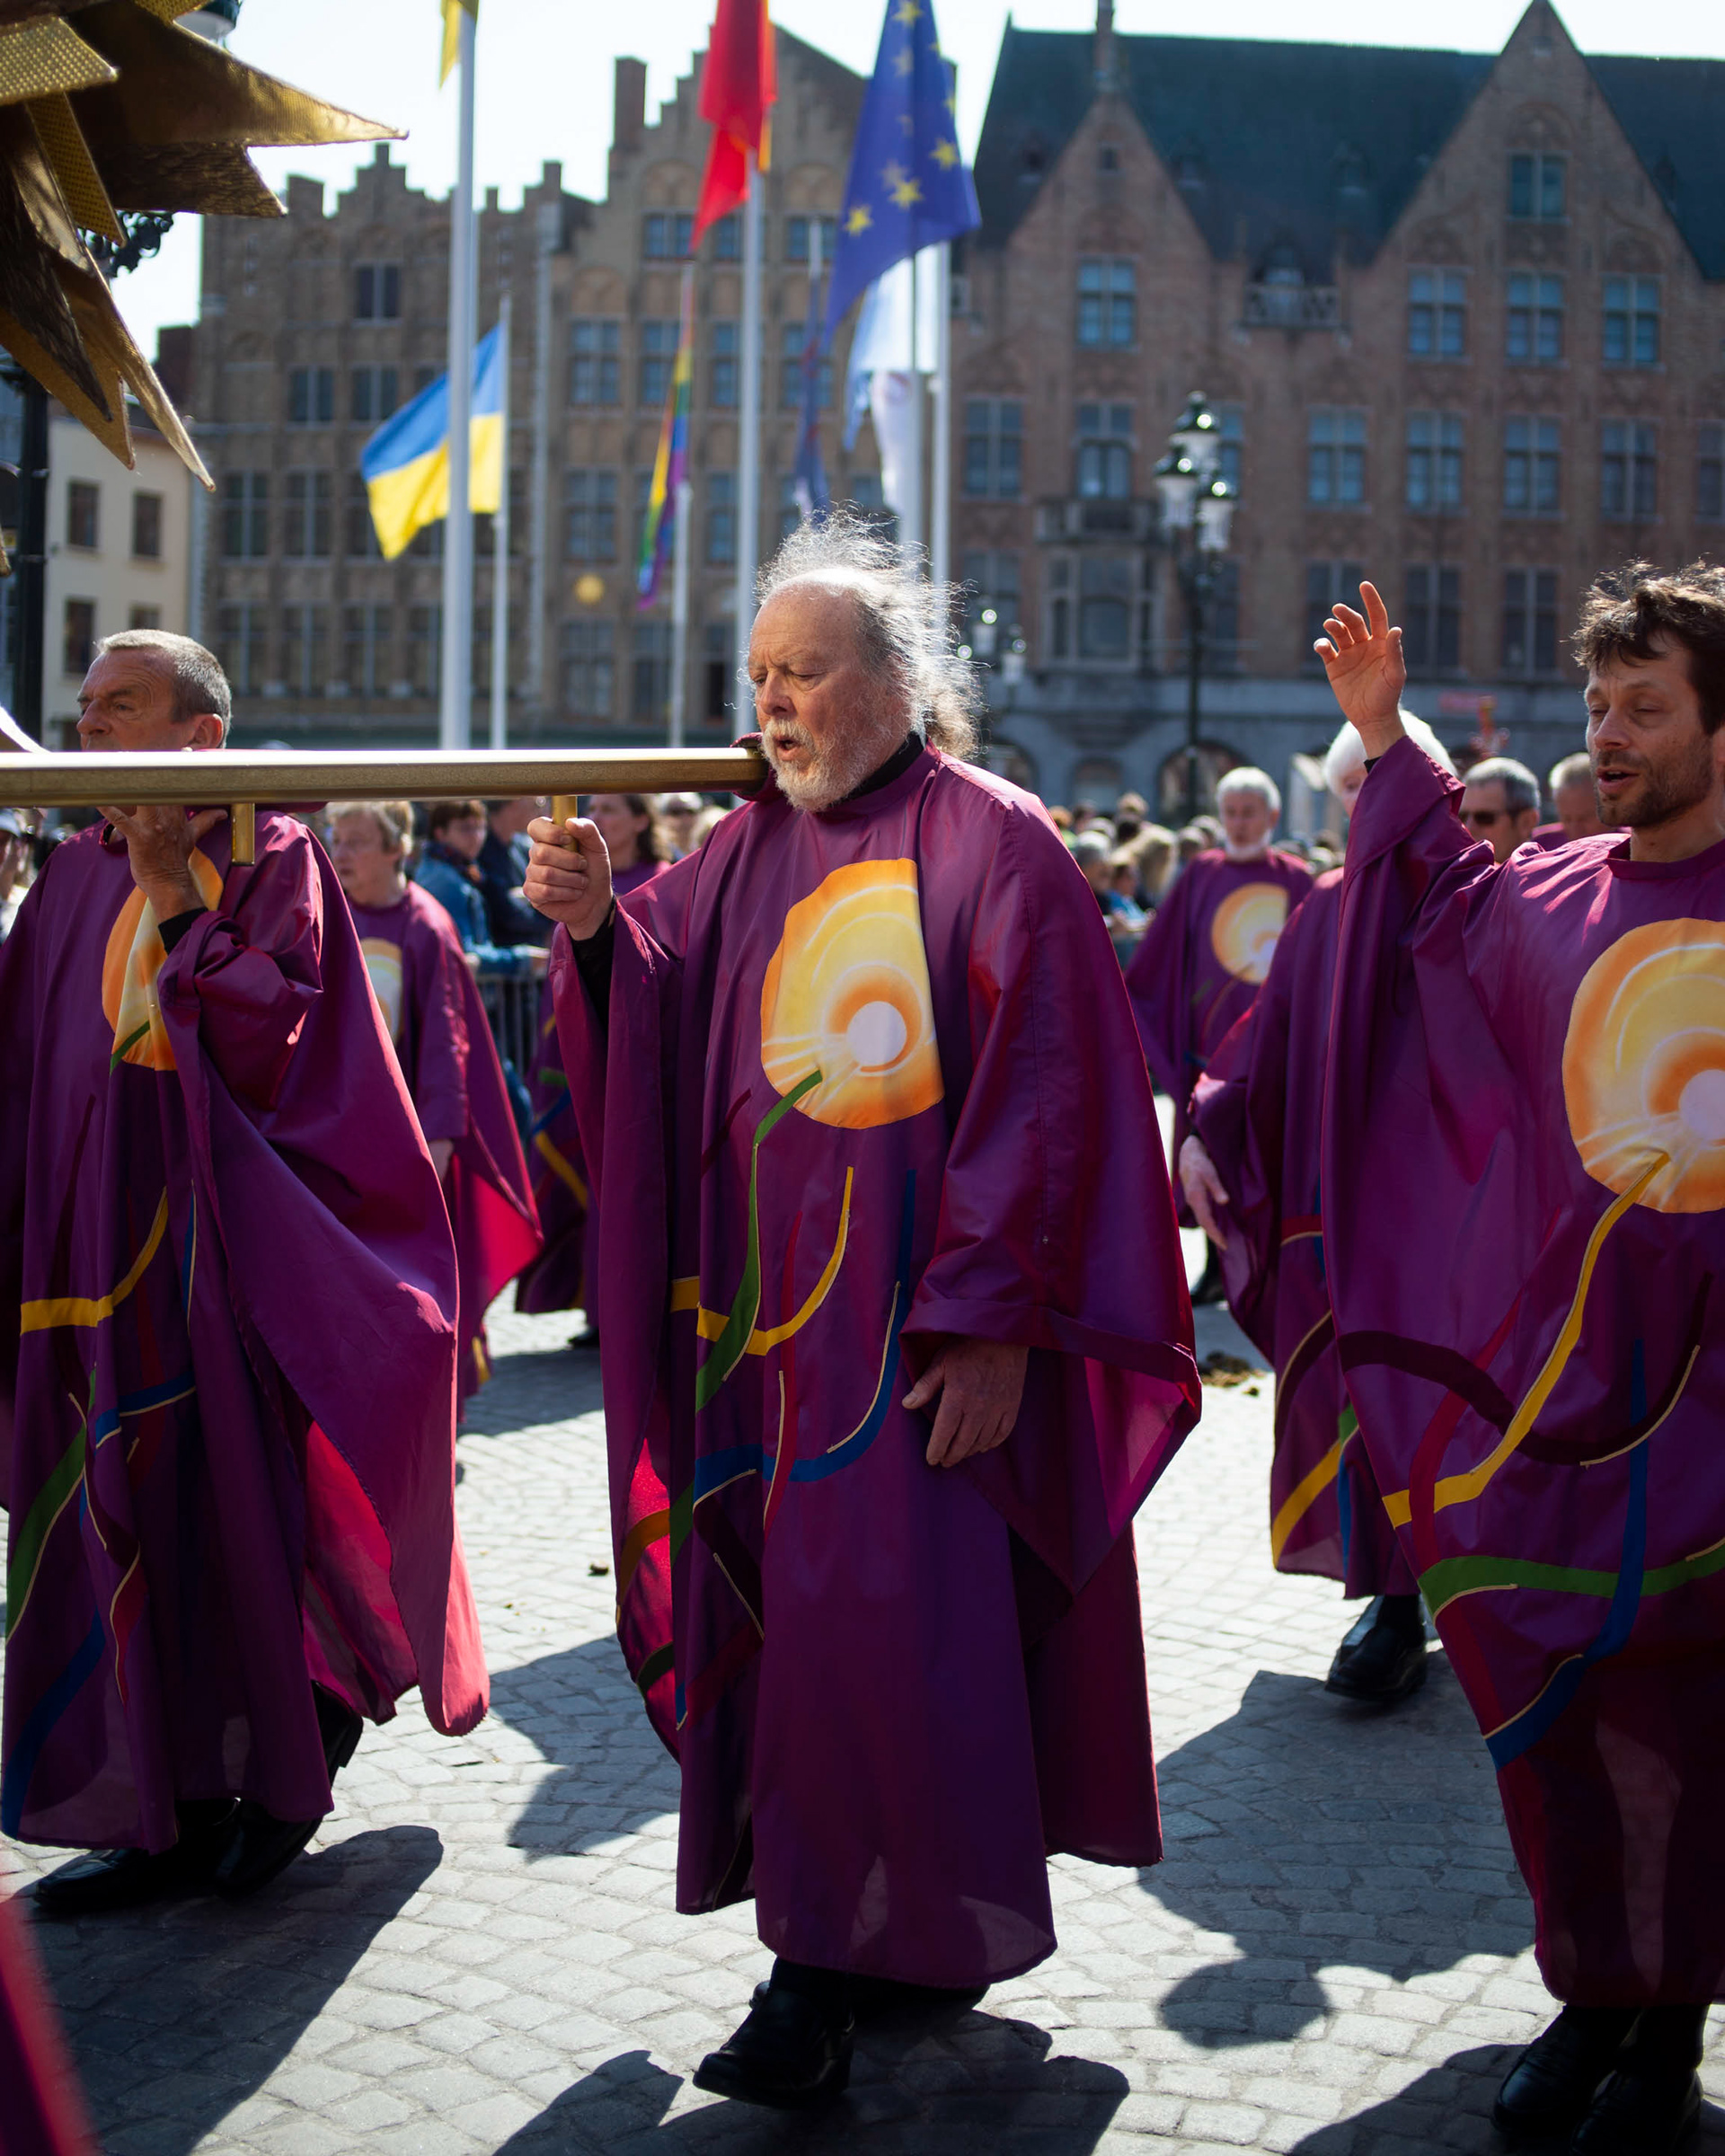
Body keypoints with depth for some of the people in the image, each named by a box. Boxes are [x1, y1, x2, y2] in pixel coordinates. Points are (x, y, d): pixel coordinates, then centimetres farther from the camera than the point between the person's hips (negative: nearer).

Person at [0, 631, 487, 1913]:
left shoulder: (274, 861, -3)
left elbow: (270, 1042, -17)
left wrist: (175, 896, -15)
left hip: (233, 1225, -5)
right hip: (105, 1239, 5)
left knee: (245, 1504, 1)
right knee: (138, 1513, 7)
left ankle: (289, 1765, 21)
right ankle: (177, 1810, 17)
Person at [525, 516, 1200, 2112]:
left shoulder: (991, 845, -5)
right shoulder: (746, 855, 12)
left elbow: (1044, 1091, -10)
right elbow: (652, 1046, 4)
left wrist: (997, 1322, -16)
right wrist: (599, 929, -16)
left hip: (924, 1321, -6)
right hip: (767, 1314, 6)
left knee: (886, 1614, -7)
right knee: (788, 1611, 8)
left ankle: (833, 1971, 2)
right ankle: (833, 1946, 20)